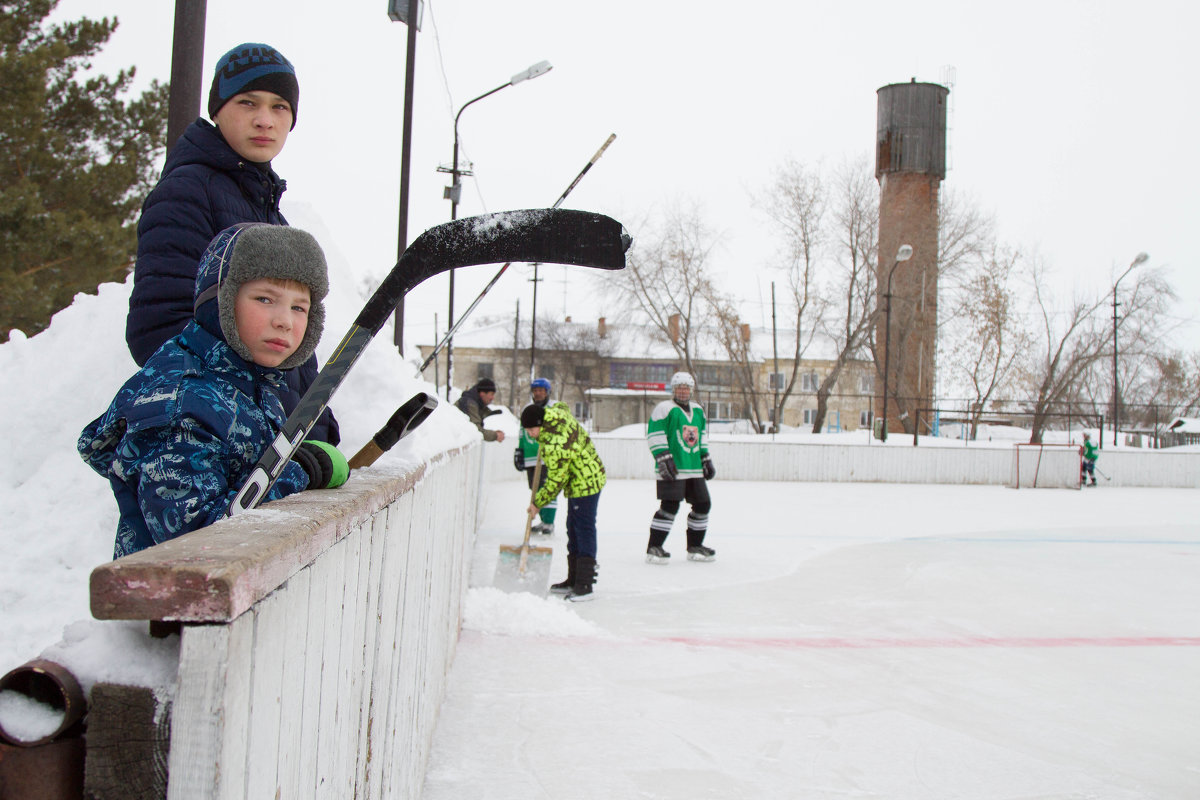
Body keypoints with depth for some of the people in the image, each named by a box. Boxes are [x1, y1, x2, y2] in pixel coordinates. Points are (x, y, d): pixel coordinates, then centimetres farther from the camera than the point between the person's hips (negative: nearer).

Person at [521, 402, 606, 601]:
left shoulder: (555, 446, -31)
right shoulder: (555, 412, -5)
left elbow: (555, 482, -22)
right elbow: (562, 405, 23)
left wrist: (538, 503, -8)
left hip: (585, 484, -11)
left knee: (584, 531, -10)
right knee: (573, 531, 14)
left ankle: (585, 585, -9)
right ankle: (573, 580, 21)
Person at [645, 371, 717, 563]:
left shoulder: (697, 410, 19)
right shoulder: (664, 409, -4)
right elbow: (654, 434, -11)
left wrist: (706, 459, 24)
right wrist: (664, 458, -18)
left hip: (694, 469, 8)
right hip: (673, 469, -8)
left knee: (702, 504, 7)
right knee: (670, 506, -13)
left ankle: (695, 547, 21)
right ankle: (653, 549, -6)